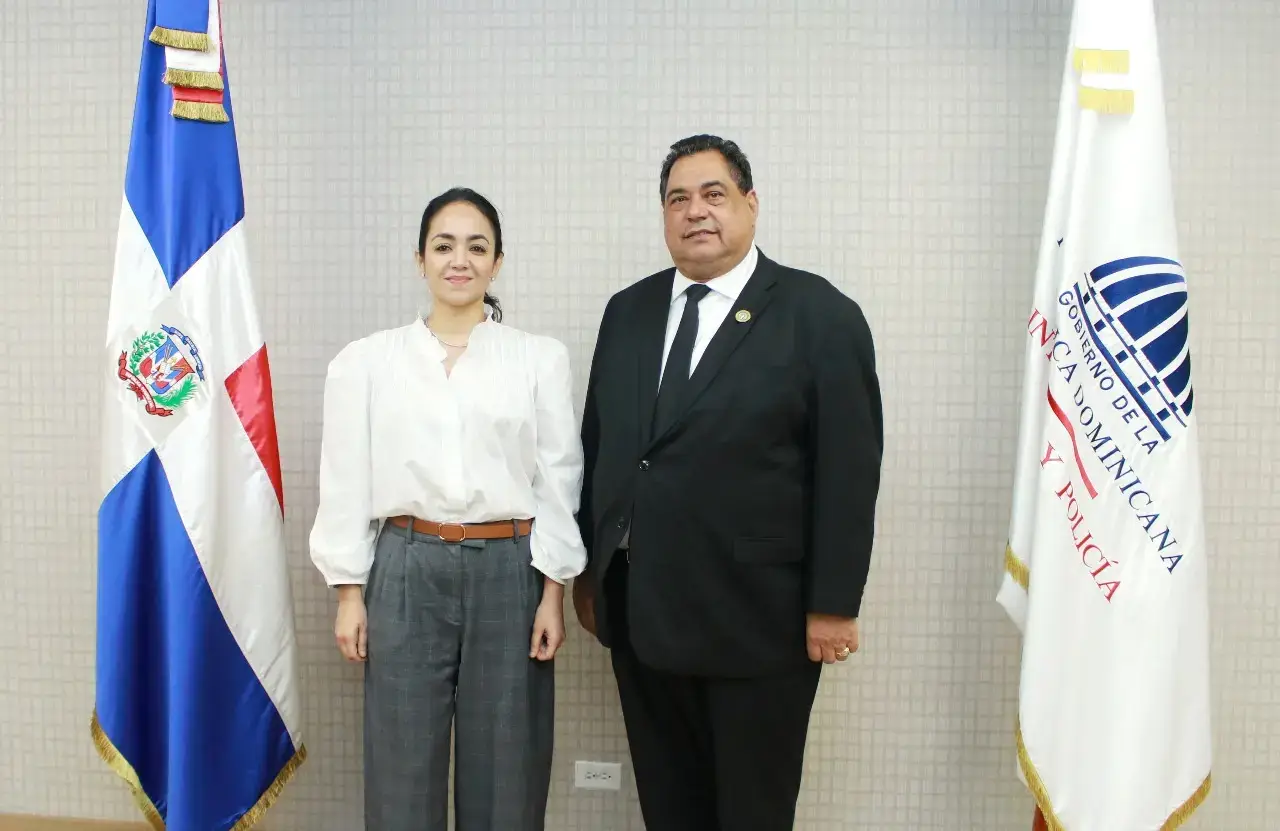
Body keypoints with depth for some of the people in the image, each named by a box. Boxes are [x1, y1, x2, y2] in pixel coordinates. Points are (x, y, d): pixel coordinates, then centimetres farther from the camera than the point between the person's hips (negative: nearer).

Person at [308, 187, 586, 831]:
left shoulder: (542, 359, 2)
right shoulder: (366, 360, 4)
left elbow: (559, 481, 1)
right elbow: (346, 482, 5)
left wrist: (553, 593, -2)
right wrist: (349, 593, 2)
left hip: (509, 571, 0)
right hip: (407, 570, 1)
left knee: (505, 768, 9)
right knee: (403, 766, 9)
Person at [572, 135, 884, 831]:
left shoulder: (821, 315, -6)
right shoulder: (627, 311, 9)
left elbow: (849, 469, -9)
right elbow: (595, 446, 11)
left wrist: (833, 605, -10)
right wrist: (587, 569, 10)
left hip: (757, 618, -4)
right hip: (640, 614, 5)